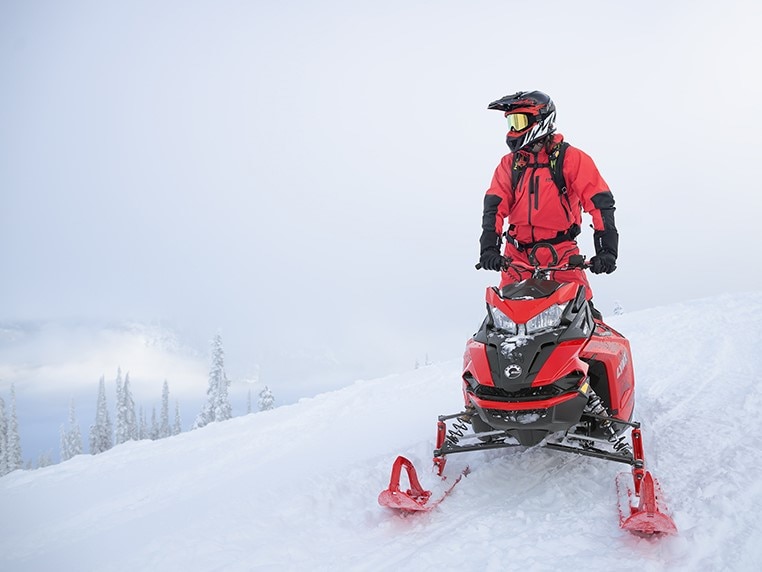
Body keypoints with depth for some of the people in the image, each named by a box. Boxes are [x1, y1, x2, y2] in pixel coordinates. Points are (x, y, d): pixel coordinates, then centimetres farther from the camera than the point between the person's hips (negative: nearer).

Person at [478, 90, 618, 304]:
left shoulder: (571, 158, -2)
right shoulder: (509, 163, 10)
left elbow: (600, 202, -8)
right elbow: (494, 207, 2)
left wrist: (607, 249, -17)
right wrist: (489, 247, -13)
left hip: (560, 251, -3)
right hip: (517, 254, 3)